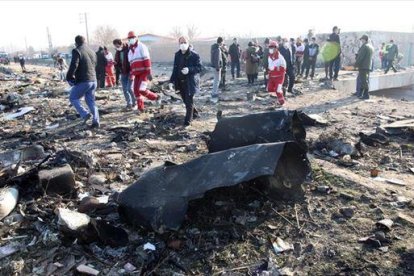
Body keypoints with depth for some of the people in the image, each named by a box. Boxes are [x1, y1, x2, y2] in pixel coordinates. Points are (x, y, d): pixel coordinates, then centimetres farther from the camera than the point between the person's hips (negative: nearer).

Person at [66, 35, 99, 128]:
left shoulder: (77, 51, -8)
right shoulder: (92, 52, 14)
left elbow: (74, 65, -17)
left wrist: (69, 77, -6)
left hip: (83, 81, -7)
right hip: (93, 80, 7)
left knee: (73, 98, 10)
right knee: (91, 101, 14)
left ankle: (85, 114, -6)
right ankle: (96, 121, 5)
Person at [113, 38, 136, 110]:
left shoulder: (129, 50, -12)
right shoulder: (118, 52, 9)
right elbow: (117, 62, 18)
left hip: (130, 72, -7)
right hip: (123, 73, 7)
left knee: (129, 88, -12)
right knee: (124, 89, 6)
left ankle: (135, 103, 5)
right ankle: (129, 104, 18)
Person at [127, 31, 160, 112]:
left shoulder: (141, 46, -4)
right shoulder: (130, 50, 19)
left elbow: (147, 60, -13)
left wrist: (149, 72, -20)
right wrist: (131, 73, 17)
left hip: (144, 72, -8)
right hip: (137, 74, 8)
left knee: (141, 90, -16)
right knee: (136, 91, 5)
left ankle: (156, 97, 4)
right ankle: (140, 108, 14)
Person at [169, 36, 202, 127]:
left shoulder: (194, 55, -9)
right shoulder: (177, 55, 8)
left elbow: (199, 67, -10)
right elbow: (175, 69, 13)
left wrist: (189, 70, -26)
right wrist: (172, 81, 7)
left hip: (190, 82, -6)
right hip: (180, 82, 6)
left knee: (189, 101, -3)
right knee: (186, 101, 15)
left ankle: (187, 121, 9)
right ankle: (195, 113, 37)